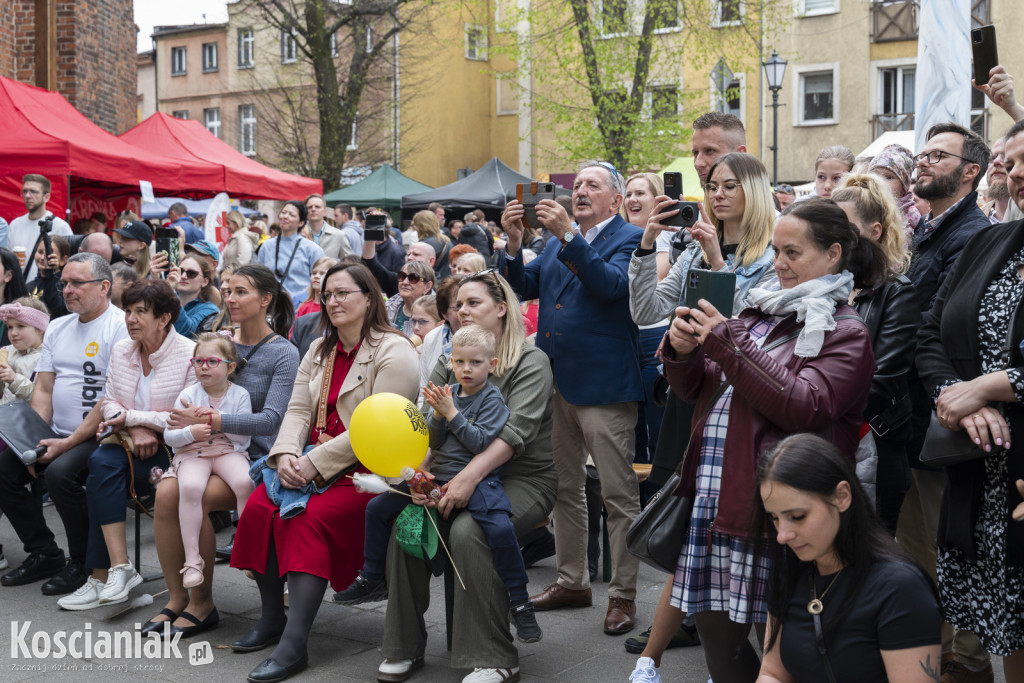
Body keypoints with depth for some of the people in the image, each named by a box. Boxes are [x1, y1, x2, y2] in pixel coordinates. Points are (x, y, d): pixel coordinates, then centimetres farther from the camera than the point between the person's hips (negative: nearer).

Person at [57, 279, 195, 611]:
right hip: (130, 443, 6)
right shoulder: (121, 350, 10)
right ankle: (120, 568, -28)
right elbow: (108, 401, 13)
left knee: (101, 478, -26)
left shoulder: (189, 355, -9)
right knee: (101, 462, -28)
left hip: (172, 449, -5)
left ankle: (102, 577, -19)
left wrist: (131, 417, -13)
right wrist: (134, 429, -9)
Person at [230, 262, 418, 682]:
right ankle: (272, 616, -1)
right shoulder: (319, 350, 18)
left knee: (309, 518, -29)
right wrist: (286, 454, -12)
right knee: (259, 506, -16)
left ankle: (294, 644, -28)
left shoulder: (393, 352, -9)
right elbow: (298, 410, 10)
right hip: (311, 464, 7)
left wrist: (315, 463, -21)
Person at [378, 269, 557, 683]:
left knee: (467, 530, -33)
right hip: (458, 475, 5)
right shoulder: (450, 362, 13)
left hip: (523, 480, -5)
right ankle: (404, 648, -7)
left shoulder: (530, 361, -5)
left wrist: (470, 476, -33)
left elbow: (516, 430, -20)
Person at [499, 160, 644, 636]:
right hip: (555, 381, 7)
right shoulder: (558, 240, 18)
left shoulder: (629, 238, -3)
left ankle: (623, 595, 7)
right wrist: (514, 243, -6)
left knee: (619, 495, -2)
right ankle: (573, 581, 27)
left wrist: (568, 236, -26)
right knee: (564, 488, 15)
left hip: (603, 383, -7)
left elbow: (611, 284, -20)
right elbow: (521, 288, 11)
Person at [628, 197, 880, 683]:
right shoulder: (762, 310, 17)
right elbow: (699, 391, 20)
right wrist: (683, 354, -3)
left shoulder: (845, 332, -2)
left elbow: (803, 406, -18)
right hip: (712, 493, 6)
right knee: (714, 629, 10)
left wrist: (727, 342, -16)